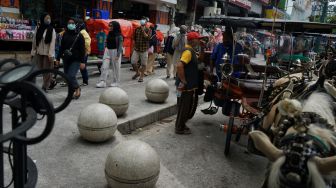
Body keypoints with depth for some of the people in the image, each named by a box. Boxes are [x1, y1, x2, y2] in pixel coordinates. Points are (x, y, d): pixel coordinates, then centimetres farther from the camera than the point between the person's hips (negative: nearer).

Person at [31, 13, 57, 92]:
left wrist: (50, 54, -18)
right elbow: (34, 41, 9)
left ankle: (45, 87, 10)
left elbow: (52, 43, -11)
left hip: (47, 53, -4)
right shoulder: (38, 29, 6)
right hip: (39, 53, 4)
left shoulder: (52, 30, -4)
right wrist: (33, 52, 8)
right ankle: (52, 81, 27)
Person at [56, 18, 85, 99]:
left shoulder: (79, 35, -2)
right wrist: (58, 58, 13)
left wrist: (82, 61, -12)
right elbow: (62, 47, 16)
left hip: (75, 60, -5)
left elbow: (82, 49, -5)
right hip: (66, 59, 5)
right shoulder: (65, 35, 11)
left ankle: (77, 89, 8)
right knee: (67, 77, 5)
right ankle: (72, 92, 20)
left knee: (71, 76, -17)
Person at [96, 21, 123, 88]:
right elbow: (107, 43, 15)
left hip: (115, 51, -6)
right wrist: (106, 50, 14)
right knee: (104, 67, -2)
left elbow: (120, 46, -11)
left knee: (116, 68, 5)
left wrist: (118, 55, -18)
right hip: (108, 51, 6)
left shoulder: (119, 36, -8)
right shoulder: (109, 34, 9)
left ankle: (116, 82, 17)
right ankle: (102, 82, -2)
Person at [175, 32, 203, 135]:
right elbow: (179, 66, -32)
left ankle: (181, 124, 34)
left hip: (191, 86, 10)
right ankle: (179, 129, 17)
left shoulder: (191, 51, 13)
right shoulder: (188, 51, -19)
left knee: (190, 106, 19)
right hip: (186, 87, -10)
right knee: (184, 107, 3)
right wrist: (183, 81, -25)